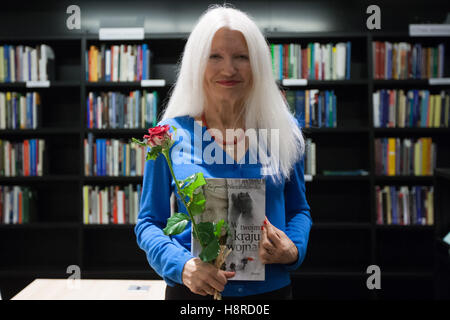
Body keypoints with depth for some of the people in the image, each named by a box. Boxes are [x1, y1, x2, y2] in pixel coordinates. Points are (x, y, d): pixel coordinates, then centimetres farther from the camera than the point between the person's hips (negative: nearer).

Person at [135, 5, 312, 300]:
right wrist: (182, 266, -19)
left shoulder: (285, 132, -3)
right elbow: (149, 222, -3)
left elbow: (298, 210, 6)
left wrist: (293, 250, -13)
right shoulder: (171, 134, -8)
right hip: (193, 290, -1)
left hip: (272, 287, 2)